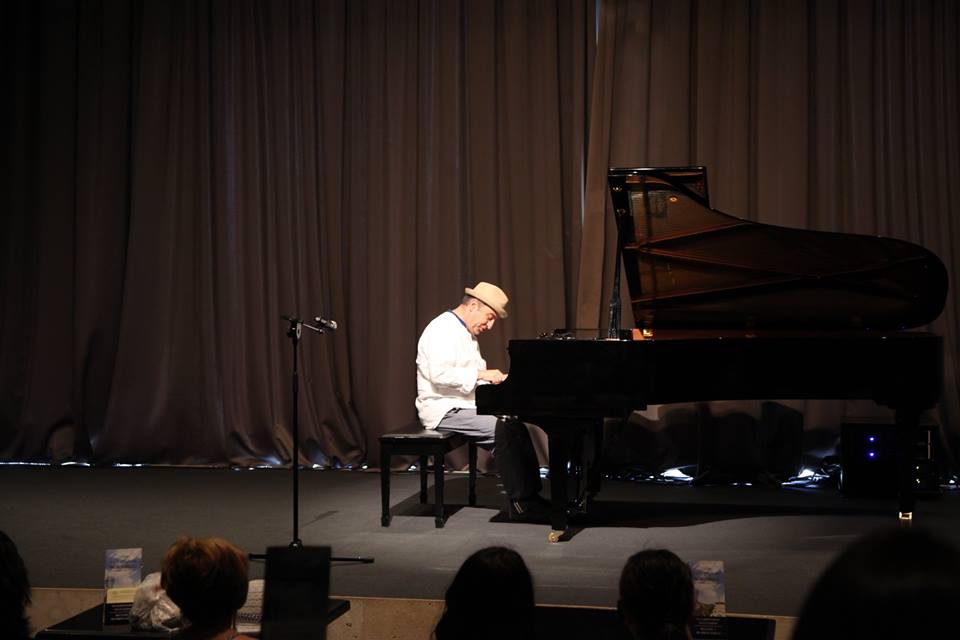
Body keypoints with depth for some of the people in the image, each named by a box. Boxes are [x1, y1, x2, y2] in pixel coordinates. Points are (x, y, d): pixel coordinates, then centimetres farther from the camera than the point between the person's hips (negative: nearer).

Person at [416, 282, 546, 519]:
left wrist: (497, 379, 2)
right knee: (502, 431, -24)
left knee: (515, 426, -3)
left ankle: (531, 494, -3)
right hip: (444, 410, -10)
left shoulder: (466, 334, 19)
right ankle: (521, 503, -19)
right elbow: (439, 374, -26)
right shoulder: (443, 329, -14)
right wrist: (480, 374, -26)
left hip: (464, 406, 10)